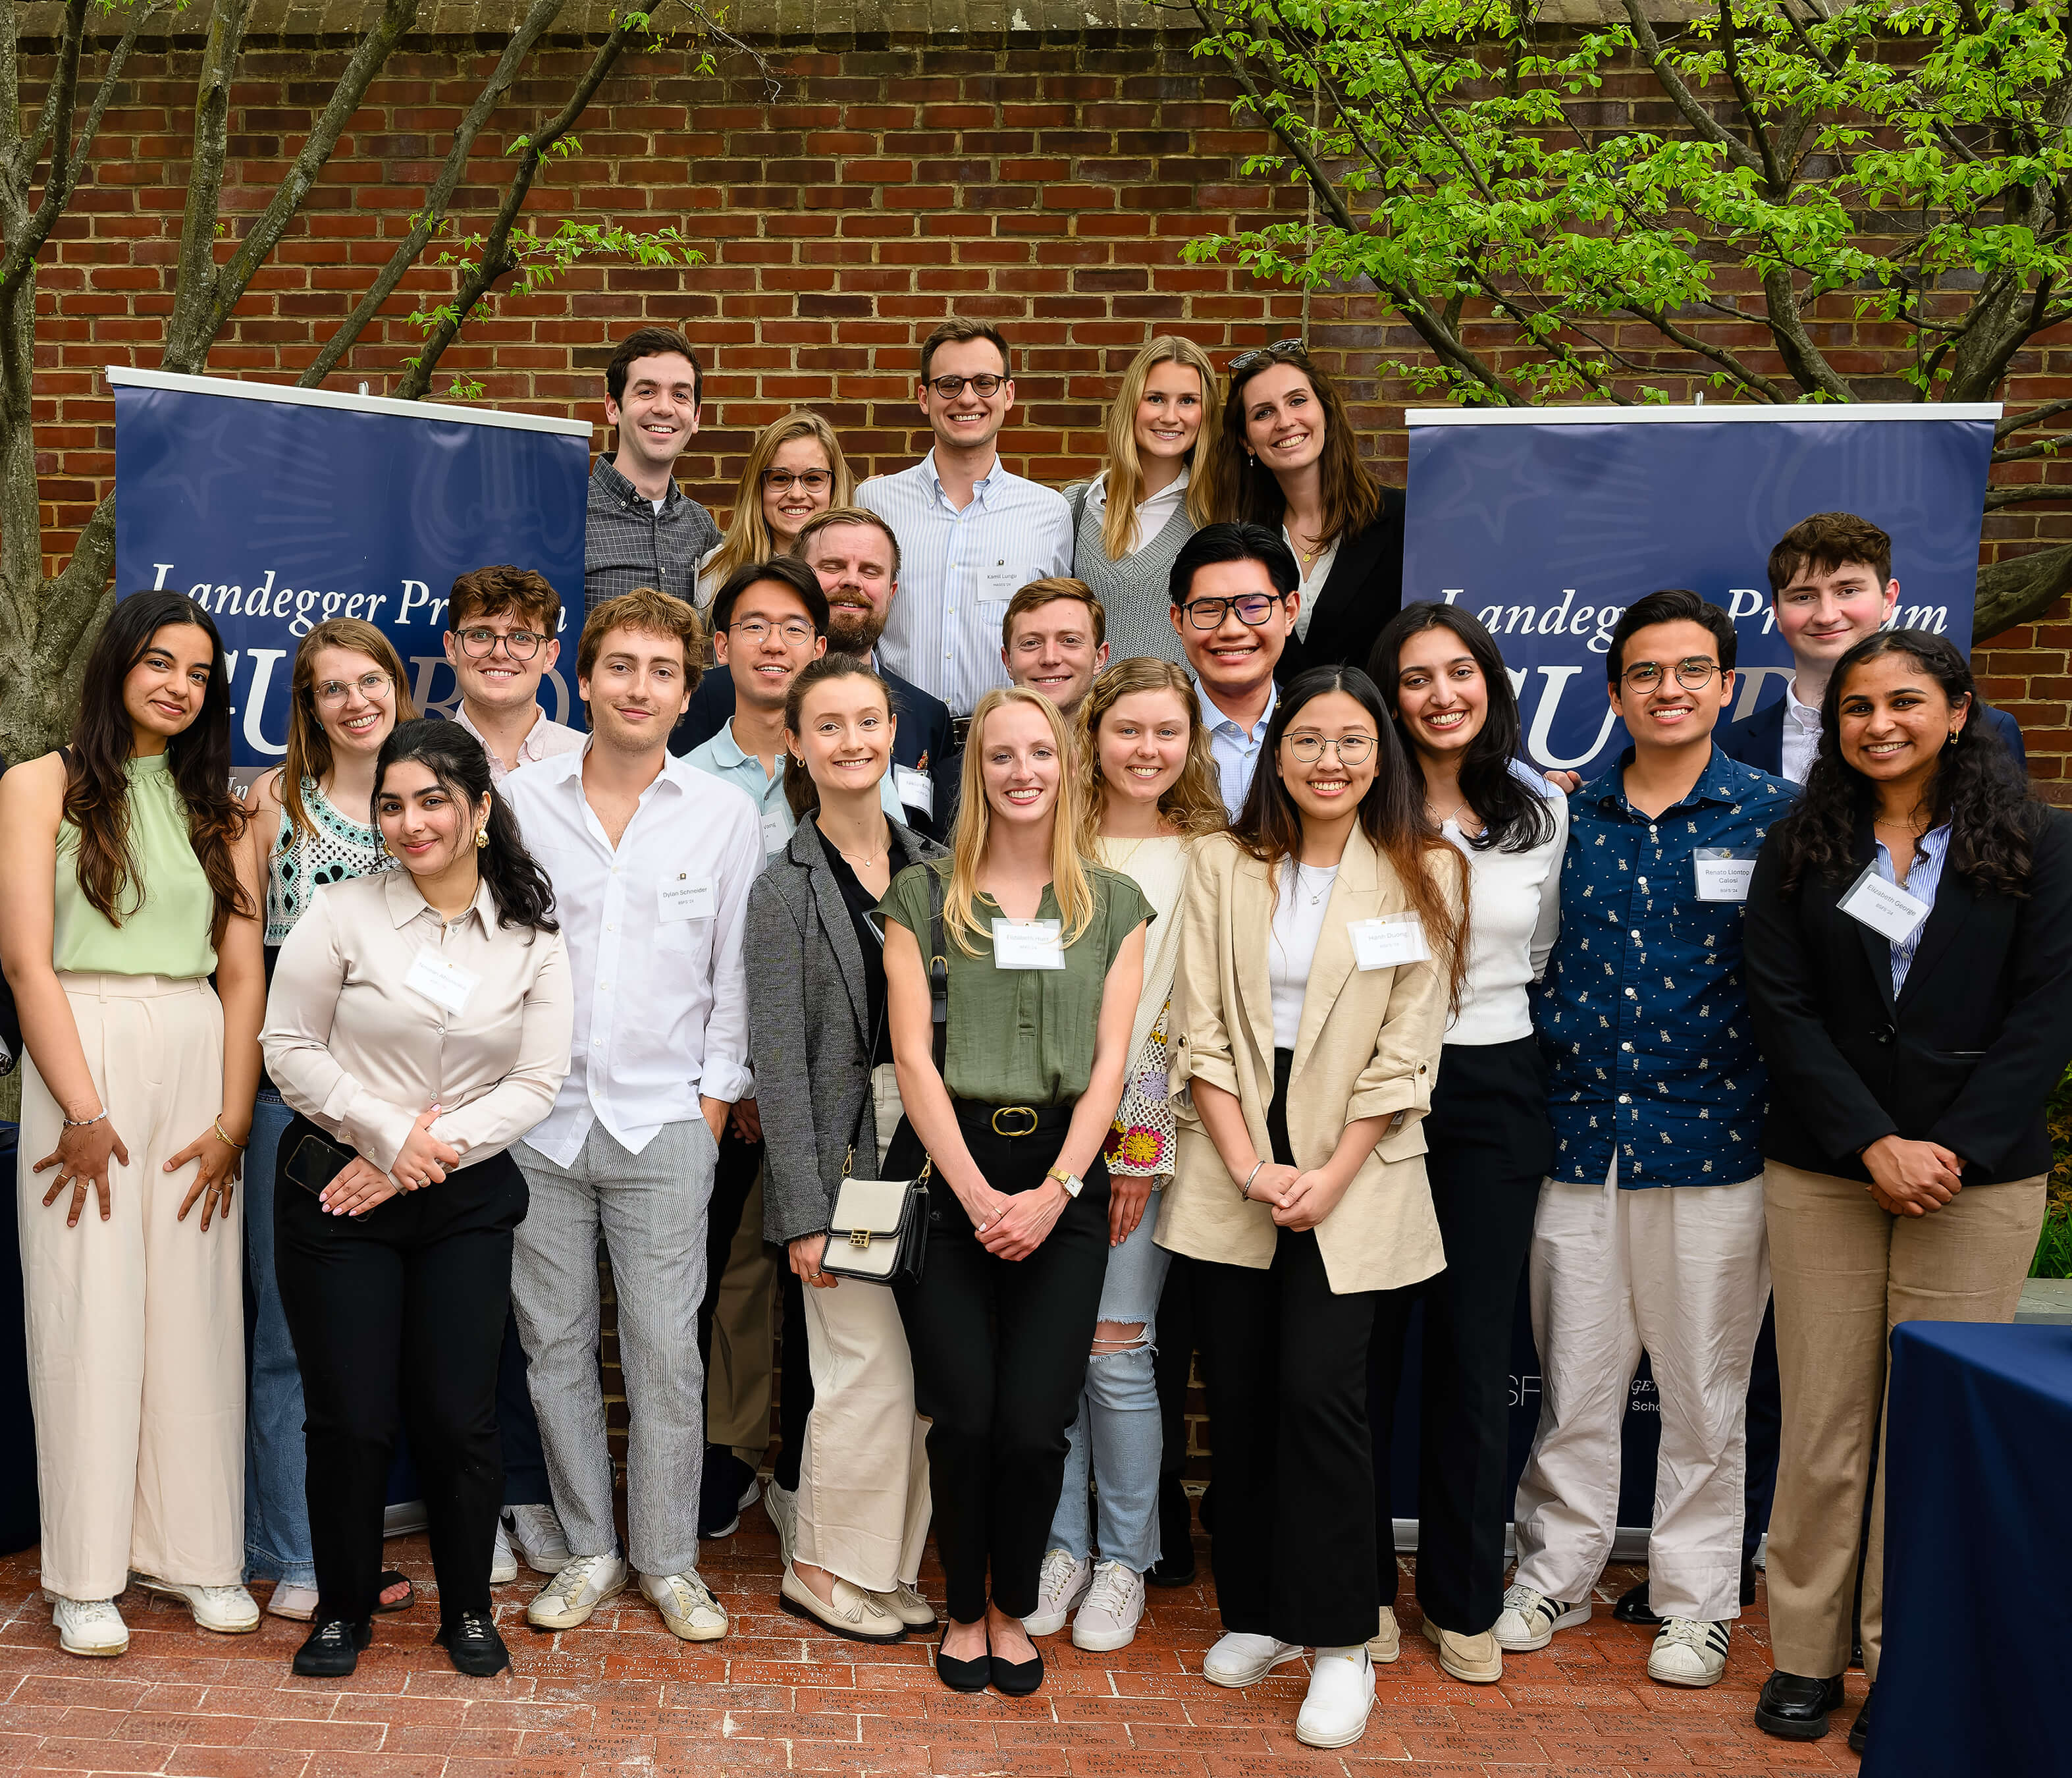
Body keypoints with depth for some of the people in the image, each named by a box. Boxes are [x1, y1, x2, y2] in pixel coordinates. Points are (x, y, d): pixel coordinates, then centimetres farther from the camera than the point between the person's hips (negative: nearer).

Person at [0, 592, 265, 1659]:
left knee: (195, 1306, 3)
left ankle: (190, 1548, 14)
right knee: (89, 1306, -1)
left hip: (198, 1059, 3)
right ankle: (86, 1574, 8)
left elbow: (242, 973, 8)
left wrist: (233, 1118, -2)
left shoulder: (217, 808, 14)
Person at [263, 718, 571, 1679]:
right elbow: (289, 1048, -3)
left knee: (459, 1414, 2)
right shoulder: (341, 913, -3)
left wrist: (432, 1153, -11)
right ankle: (343, 1606, 23)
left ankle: (468, 1607, 22)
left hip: (466, 1201, 1)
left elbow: (537, 1081, -1)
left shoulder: (531, 937, 1)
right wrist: (393, 1132, -11)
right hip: (336, 1189, -1)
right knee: (351, 1415, 2)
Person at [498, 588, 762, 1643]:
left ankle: (669, 1559, 16)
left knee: (666, 1349, 1)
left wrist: (713, 1100, 1)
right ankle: (589, 1550, 22)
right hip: (536, 1120, 1)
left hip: (665, 1124, -1)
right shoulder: (518, 802, 4)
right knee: (553, 1342, 7)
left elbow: (738, 976, 5)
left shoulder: (726, 817, 2)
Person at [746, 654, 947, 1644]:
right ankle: (824, 1570, 15)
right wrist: (804, 1211, -12)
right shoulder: (786, 888, -5)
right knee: (869, 1370, -4)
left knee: (918, 1377, 7)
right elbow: (778, 1062, -7)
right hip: (843, 1145, -5)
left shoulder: (933, 867, 9)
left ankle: (887, 1566, 22)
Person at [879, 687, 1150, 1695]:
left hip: (1062, 1179, 1)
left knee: (1034, 1427, -5)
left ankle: (1013, 1610, 19)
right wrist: (979, 1194, -11)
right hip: (947, 1175, -1)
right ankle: (963, 1608, 20)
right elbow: (913, 1056, -2)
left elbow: (1109, 1061, 3)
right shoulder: (923, 897, 5)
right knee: (964, 1418, -3)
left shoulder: (1114, 905, 10)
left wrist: (1053, 1191, -9)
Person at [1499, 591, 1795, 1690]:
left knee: (1704, 1383, 8)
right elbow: (1539, 962, 12)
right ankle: (1556, 1572, 27)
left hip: (1711, 1136, -2)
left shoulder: (1773, 813, -1)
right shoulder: (1572, 817, 6)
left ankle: (1696, 1599, 23)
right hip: (1578, 1135, 2)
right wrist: (1541, 1093, 5)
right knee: (1572, 1373, 11)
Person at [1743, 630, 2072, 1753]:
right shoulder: (1799, 850, 7)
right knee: (1821, 1426, 3)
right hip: (1821, 1175, 1)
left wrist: (1950, 1151, -12)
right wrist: (1874, 1144, -11)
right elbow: (1782, 1011, 0)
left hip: (1979, 1178, -1)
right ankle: (1805, 1655, 14)